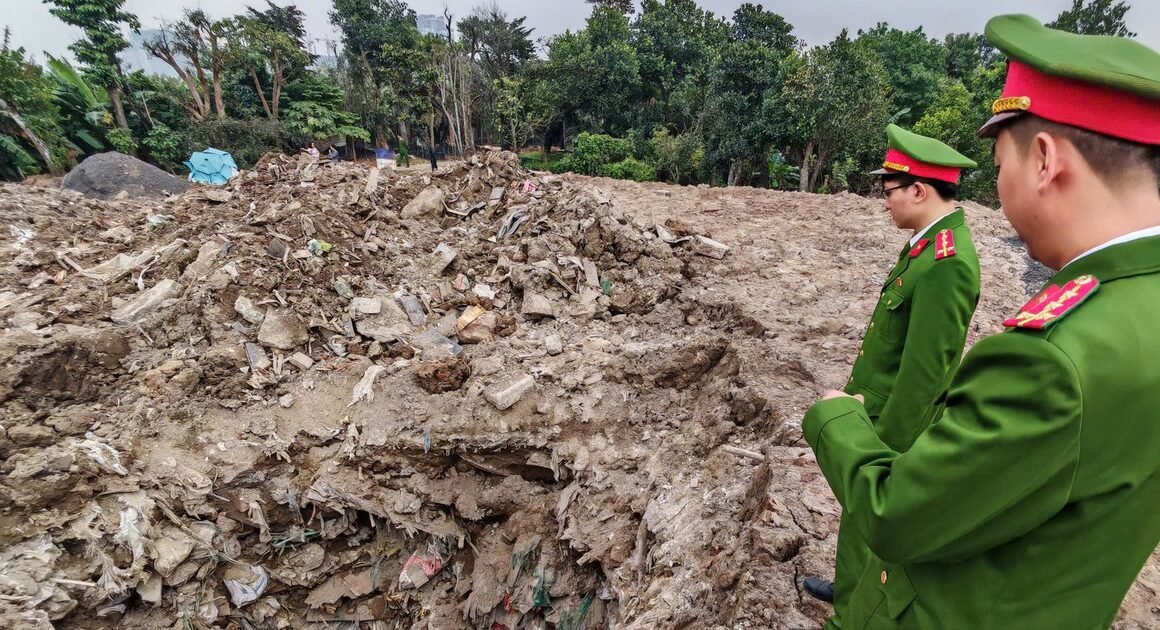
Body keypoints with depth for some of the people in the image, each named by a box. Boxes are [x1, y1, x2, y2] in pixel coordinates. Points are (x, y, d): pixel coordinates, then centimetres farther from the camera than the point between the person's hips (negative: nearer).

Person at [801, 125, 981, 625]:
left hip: (892, 423, -9)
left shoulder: (946, 264, -26)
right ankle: (853, 589, 47)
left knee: (865, 523, 10)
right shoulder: (930, 245, 4)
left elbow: (924, 371, -25)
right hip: (877, 407, 9)